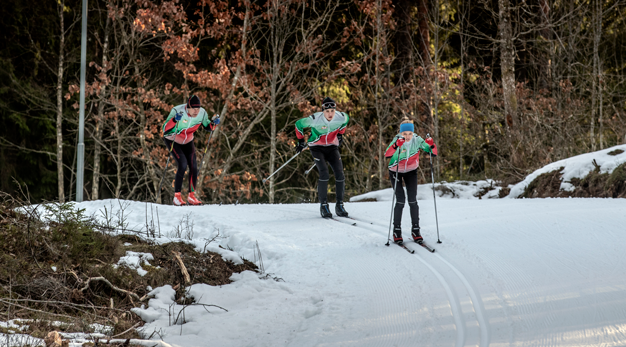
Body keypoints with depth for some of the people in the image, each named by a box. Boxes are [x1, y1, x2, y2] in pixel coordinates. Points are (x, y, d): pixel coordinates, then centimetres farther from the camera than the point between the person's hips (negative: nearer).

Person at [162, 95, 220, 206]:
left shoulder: (202, 114, -18)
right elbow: (165, 130, -34)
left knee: (193, 166, -9)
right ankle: (177, 196, -13)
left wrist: (213, 123, -21)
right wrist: (174, 120, -51)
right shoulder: (177, 111, -31)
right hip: (172, 140, -4)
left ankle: (191, 196, 5)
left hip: (187, 141, 4)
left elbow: (208, 127, 2)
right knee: (183, 164, -21)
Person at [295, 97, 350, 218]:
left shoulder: (341, 117, -18)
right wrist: (301, 141, 1)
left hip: (332, 147, 3)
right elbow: (299, 124, -7)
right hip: (317, 147, -3)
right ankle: (323, 205, -11)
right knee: (324, 175, -21)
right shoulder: (315, 119, -26)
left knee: (340, 175, -9)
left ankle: (339, 205, 3)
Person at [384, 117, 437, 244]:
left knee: (413, 201, -4)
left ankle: (415, 230, 6)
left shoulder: (417, 140, -20)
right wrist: (396, 145, -61)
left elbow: (433, 153, -19)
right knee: (400, 201, -11)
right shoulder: (397, 140, -27)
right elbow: (387, 155, -45)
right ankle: (396, 231, 0)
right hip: (396, 171, -2)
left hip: (411, 171, 2)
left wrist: (431, 145, -39)